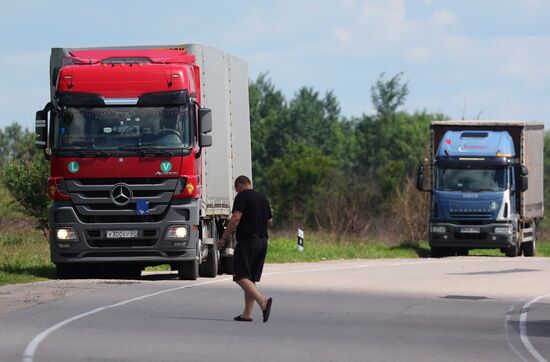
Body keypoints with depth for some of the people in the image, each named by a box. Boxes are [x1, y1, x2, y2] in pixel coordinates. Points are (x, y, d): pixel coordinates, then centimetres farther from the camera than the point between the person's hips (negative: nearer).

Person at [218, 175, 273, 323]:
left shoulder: (242, 196, -7)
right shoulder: (263, 198, 16)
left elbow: (235, 218, -17)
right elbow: (270, 221, 22)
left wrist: (224, 238, -10)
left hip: (247, 240, -8)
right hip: (262, 242, 8)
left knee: (241, 277, -11)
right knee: (251, 278, 12)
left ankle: (263, 300, -32)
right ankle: (247, 313, 9)